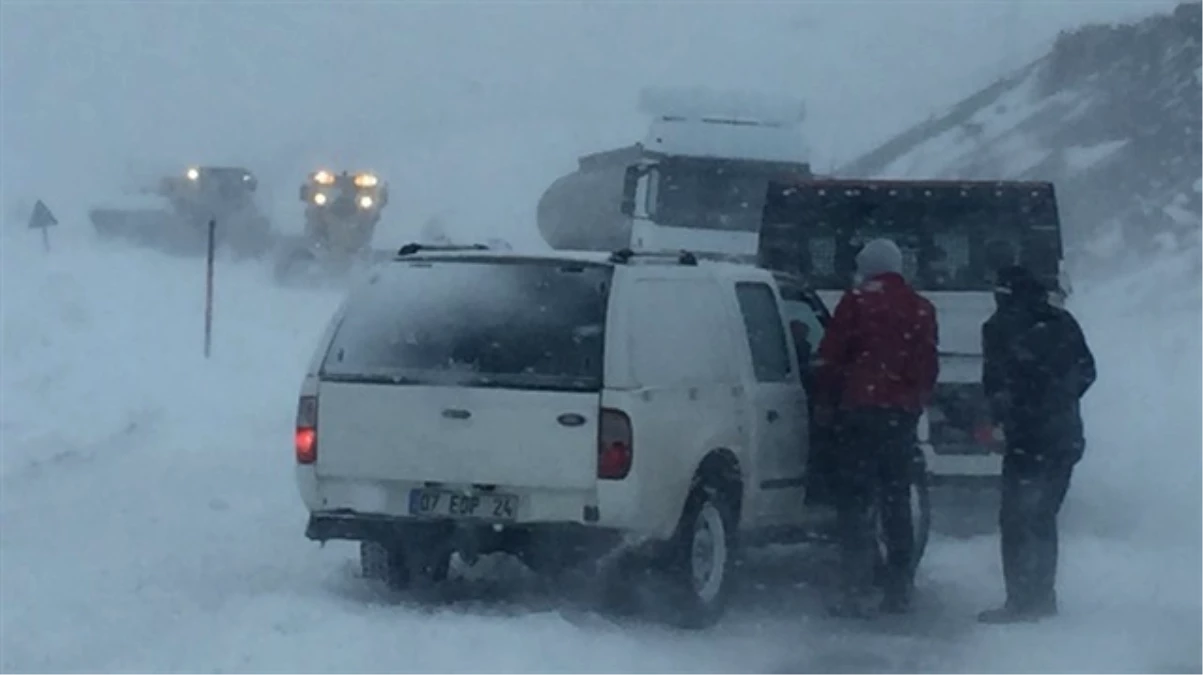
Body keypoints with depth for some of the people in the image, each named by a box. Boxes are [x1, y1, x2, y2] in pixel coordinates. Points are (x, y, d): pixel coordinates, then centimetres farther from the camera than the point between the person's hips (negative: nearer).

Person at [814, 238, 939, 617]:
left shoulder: (857, 303, -4)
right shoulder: (921, 310, 11)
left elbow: (831, 358, -4)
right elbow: (928, 366, 16)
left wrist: (824, 403, 8)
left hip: (861, 411, -5)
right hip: (903, 414, 5)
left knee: (856, 501, -5)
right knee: (896, 503, 13)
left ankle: (856, 593, -12)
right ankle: (899, 592, 14)